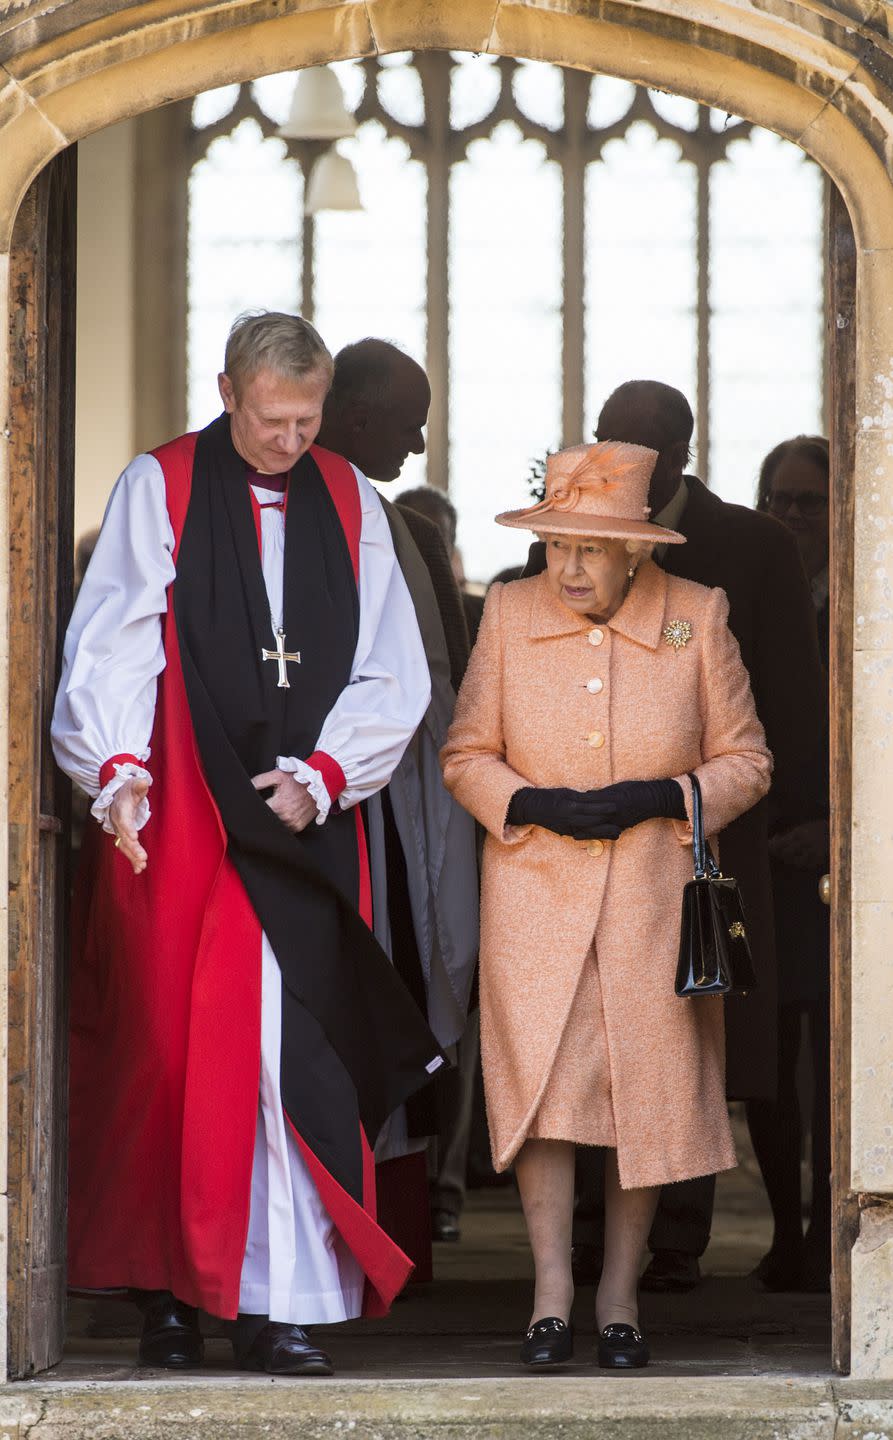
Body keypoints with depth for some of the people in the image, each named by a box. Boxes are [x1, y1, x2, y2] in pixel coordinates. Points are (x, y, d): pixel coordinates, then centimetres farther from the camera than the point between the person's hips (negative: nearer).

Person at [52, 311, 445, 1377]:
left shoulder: (350, 506, 12)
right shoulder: (158, 490, 4)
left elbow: (391, 670, 9)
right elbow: (113, 644, -5)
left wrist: (322, 773, -5)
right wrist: (119, 768, -20)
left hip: (304, 824, 2)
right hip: (174, 819, -1)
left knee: (290, 1050, -7)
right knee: (167, 1042, 0)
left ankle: (279, 1307, -7)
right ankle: (165, 1291, 9)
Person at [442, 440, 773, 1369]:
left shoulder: (697, 619, -3)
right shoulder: (509, 614, -1)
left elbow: (745, 761, 3)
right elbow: (466, 755, 7)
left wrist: (658, 798, -14)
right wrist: (535, 804, -12)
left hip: (653, 899, 0)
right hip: (536, 893, 0)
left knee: (646, 1090, 2)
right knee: (539, 1079, -10)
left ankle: (619, 1294, 14)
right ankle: (551, 1291, -4)